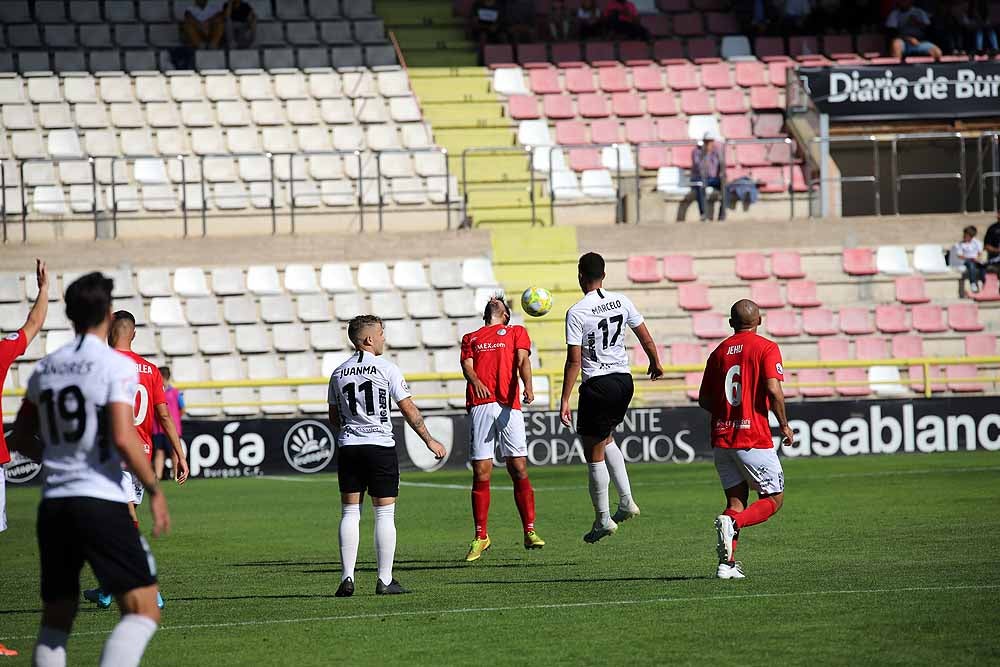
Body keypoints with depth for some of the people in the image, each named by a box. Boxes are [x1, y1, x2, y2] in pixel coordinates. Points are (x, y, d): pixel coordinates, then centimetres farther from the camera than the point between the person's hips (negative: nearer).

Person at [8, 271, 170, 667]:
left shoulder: (45, 368, 11)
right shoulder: (117, 366, -7)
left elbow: (21, 439, 19)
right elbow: (123, 439, -17)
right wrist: (155, 491, -6)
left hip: (52, 504, 6)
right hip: (101, 501, -6)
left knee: (55, 620, 14)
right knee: (143, 611, -6)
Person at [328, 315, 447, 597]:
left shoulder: (338, 374, 8)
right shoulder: (386, 368, -5)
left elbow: (334, 418, 14)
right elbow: (408, 409, -4)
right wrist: (429, 440, 4)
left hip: (347, 447, 4)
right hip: (380, 447, -4)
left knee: (350, 513, 7)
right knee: (385, 513, 1)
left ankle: (347, 578, 0)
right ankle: (385, 581, 0)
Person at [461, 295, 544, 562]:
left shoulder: (516, 332, 21)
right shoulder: (471, 338, 26)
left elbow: (523, 360, 5)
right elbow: (466, 364, 8)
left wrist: (527, 386, -16)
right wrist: (475, 381, -16)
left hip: (508, 406, -1)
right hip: (479, 405, 1)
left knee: (519, 469, -5)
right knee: (481, 473, -3)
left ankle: (529, 532, 0)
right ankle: (480, 537, 3)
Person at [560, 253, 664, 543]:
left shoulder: (576, 312, -13)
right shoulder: (621, 301, 2)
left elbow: (574, 361, -16)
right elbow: (646, 339, 8)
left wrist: (565, 401, -13)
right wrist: (655, 363, 28)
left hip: (597, 385, -6)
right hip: (624, 380, 6)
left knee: (594, 453, 5)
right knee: (606, 438, 27)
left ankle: (603, 519, 9)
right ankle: (627, 500, 16)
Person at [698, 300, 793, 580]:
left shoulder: (719, 352, 11)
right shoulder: (766, 348, -4)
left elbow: (704, 400, 11)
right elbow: (773, 390, -17)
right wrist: (784, 424, -4)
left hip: (721, 438, 5)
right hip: (754, 438, -5)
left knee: (736, 500, 12)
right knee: (773, 499, 5)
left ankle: (727, 563, -3)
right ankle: (732, 523, -22)